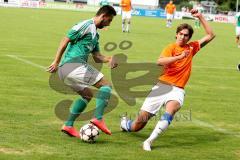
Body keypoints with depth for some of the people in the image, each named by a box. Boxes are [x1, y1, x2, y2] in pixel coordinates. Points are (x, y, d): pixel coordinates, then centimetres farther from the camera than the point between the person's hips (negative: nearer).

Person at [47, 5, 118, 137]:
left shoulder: (95, 35, 24)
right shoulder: (86, 25, -6)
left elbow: (97, 57, 20)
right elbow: (65, 40, -10)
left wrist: (109, 59, 0)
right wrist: (56, 62, -13)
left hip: (65, 71, 10)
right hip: (73, 65, -10)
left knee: (87, 95, 23)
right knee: (106, 85, -7)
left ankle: (68, 125, 19)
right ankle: (98, 119, -18)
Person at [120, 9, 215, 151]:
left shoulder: (191, 48, 12)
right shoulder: (171, 47, -2)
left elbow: (210, 35, 16)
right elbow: (160, 62, -21)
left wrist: (200, 17, 7)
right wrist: (180, 57, -29)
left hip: (177, 90, 2)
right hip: (162, 86, -2)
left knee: (171, 109, -35)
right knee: (141, 120, 1)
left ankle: (150, 141, -36)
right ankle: (125, 124, 37)